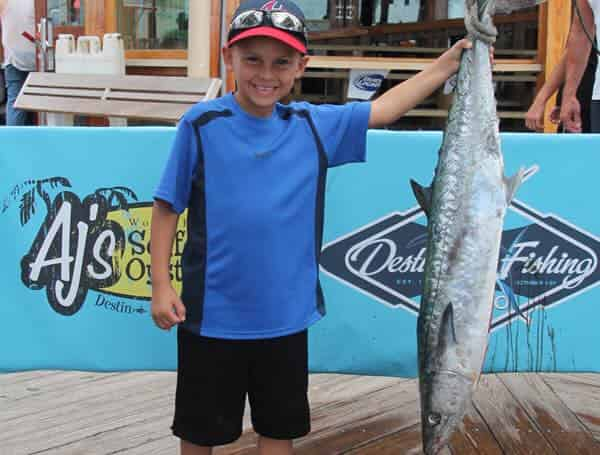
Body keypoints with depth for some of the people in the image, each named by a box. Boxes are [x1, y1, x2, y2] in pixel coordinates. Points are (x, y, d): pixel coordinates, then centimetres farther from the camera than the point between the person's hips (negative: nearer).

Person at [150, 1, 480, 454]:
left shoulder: (315, 126, 0)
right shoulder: (201, 124, -10)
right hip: (211, 317, -3)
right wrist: (161, 285, -7)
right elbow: (167, 208, -5)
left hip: (285, 317, 3)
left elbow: (383, 108, 8)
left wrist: (447, 64, 3)